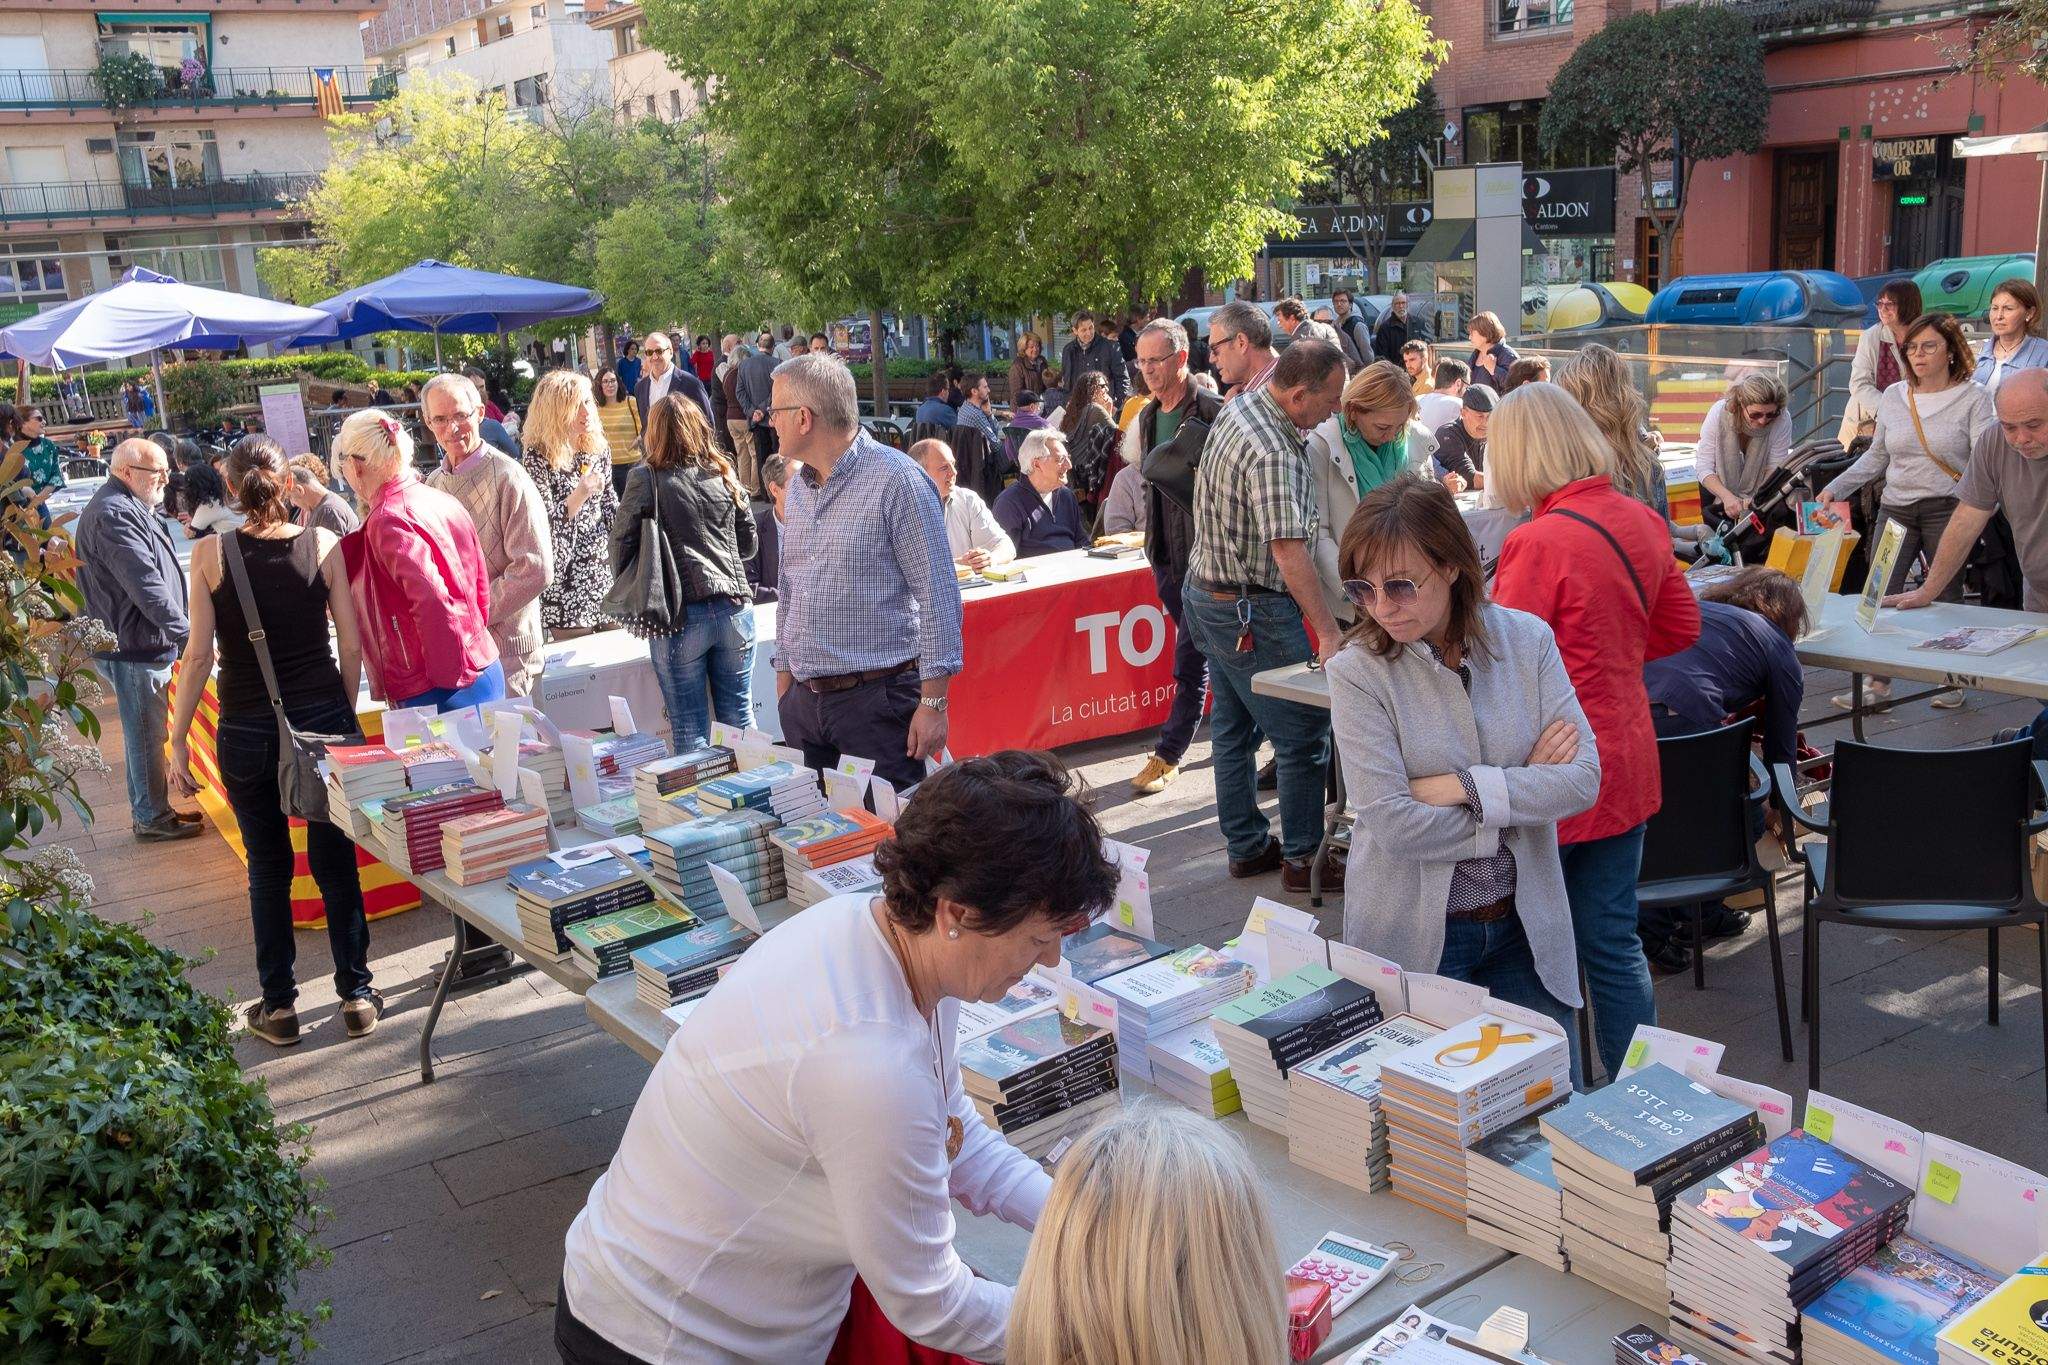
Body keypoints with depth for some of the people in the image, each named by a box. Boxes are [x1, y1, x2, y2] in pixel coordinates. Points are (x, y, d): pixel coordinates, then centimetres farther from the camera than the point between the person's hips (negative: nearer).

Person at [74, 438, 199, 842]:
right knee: (145, 736, 1)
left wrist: (180, 631, 18)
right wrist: (189, 633, -25)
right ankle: (151, 819, 12)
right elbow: (146, 585, -26)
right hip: (134, 646, -11)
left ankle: (151, 809, 31)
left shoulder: (129, 508, 14)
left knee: (148, 733, 19)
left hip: (145, 642, 11)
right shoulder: (113, 515, -21)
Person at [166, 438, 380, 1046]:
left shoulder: (210, 554, -7)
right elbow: (351, 644, -3)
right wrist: (345, 715, 10)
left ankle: (278, 1006, 19)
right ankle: (356, 996, 17)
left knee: (268, 867, 13)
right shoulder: (323, 544, -5)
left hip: (247, 732, 0)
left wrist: (179, 738, 0)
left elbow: (200, 654, -7)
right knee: (336, 862, 11)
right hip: (323, 718, 1)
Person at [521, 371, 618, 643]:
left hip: (605, 566, 6)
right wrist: (581, 493, -28)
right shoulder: (537, 459, -13)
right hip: (567, 577, -6)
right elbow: (543, 523, -16)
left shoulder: (597, 449, 5)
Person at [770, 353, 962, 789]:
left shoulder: (896, 479, -12)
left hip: (878, 700, -7)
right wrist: (784, 674, 18)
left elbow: (937, 594, -13)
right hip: (803, 700, 7)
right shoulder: (798, 486, 12)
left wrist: (934, 702, -16)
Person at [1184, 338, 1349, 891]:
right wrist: (1329, 631, -37)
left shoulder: (1238, 408, 3)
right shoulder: (1274, 456, -28)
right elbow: (1289, 551, -35)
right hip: (1253, 612, -10)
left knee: (1234, 729, 18)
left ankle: (1247, 846, 30)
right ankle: (1303, 859, 12)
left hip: (1207, 592, 10)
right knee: (1305, 734, 2)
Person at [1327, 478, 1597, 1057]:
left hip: (1526, 927, 3)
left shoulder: (1527, 639, -5)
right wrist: (1525, 792, -12)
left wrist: (1464, 786, -20)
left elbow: (1584, 779, -11)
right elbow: (1394, 824, -20)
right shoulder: (1357, 671, -14)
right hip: (1414, 936, -3)